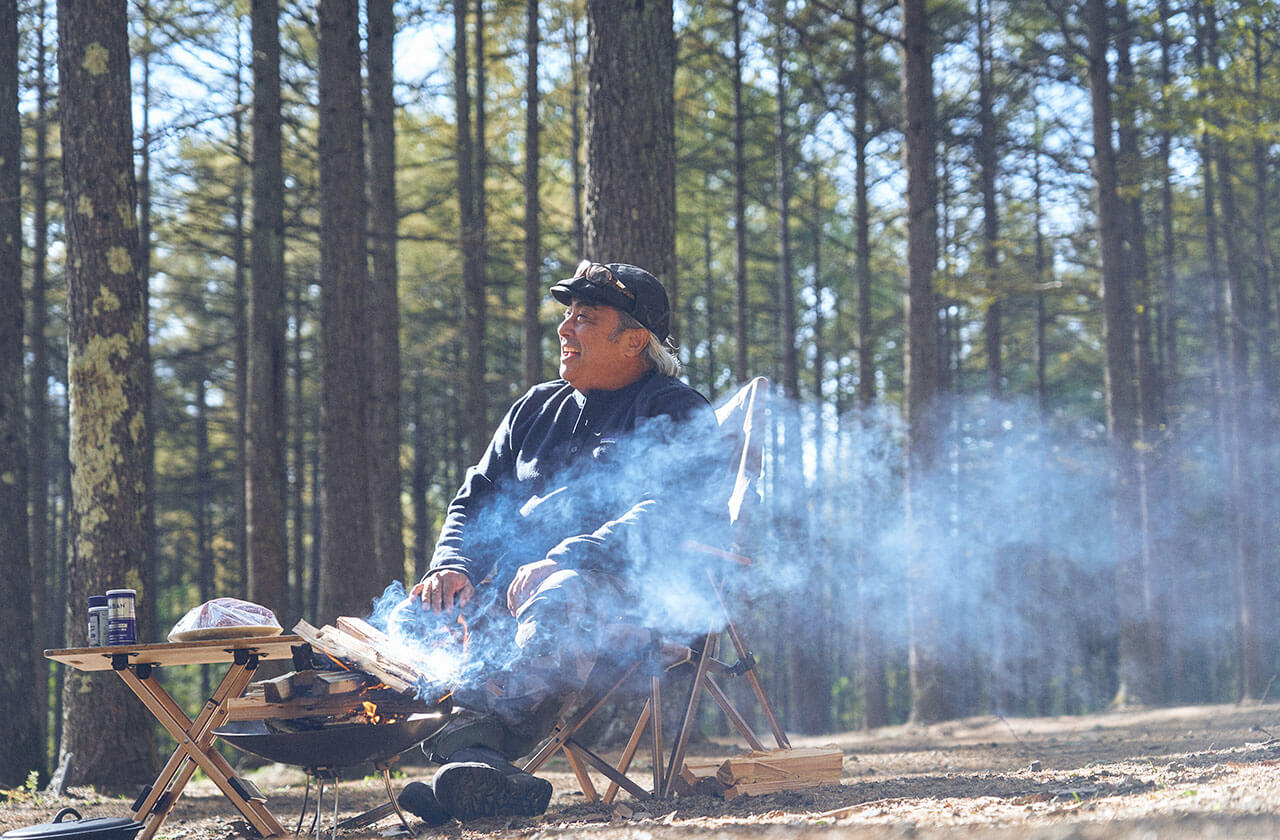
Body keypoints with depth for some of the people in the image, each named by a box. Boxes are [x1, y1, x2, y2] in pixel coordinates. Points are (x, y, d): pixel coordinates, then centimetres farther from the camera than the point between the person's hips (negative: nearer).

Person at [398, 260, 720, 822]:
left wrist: (561, 561, -25)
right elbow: (476, 497, 25)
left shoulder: (678, 413, 6)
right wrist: (452, 565, 1)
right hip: (510, 580, 6)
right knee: (419, 616, -24)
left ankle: (472, 739, -62)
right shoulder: (537, 408, 28)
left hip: (624, 584, -6)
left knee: (557, 602, -41)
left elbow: (664, 515, -11)